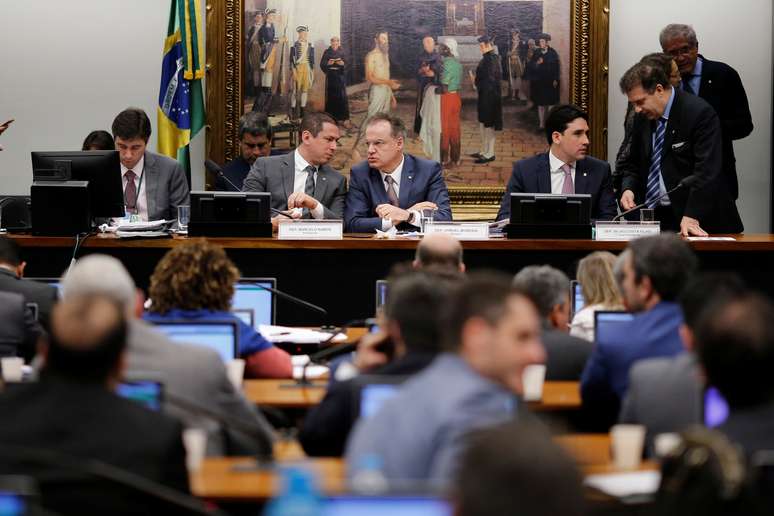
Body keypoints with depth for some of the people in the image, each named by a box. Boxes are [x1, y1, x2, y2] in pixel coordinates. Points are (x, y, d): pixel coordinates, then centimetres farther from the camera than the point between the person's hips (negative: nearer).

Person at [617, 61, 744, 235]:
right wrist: (628, 188, -2)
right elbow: (632, 164, 20)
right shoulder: (642, 118, 9)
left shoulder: (700, 113, -12)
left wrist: (691, 218, -25)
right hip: (651, 214, 5)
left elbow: (706, 170, -18)